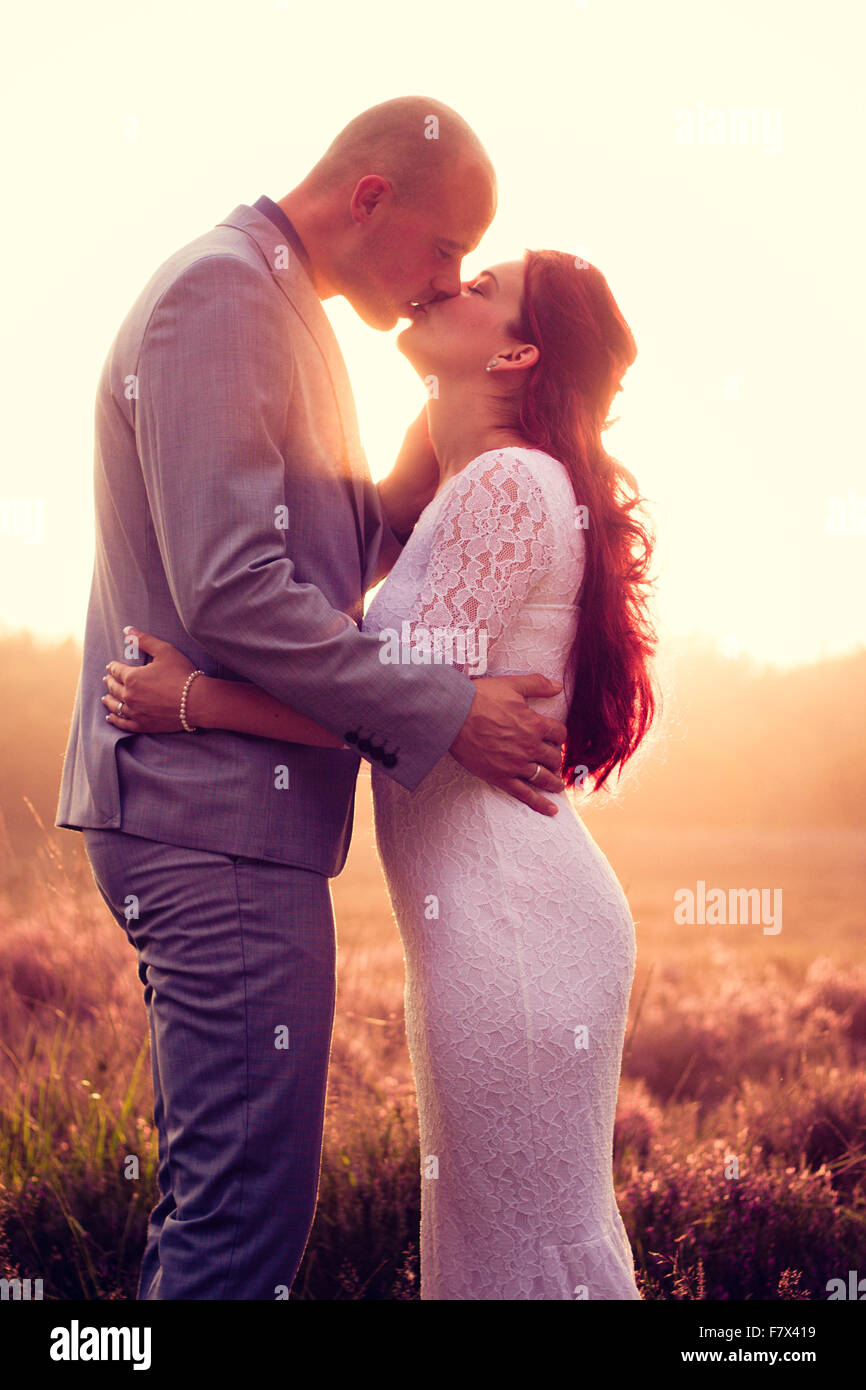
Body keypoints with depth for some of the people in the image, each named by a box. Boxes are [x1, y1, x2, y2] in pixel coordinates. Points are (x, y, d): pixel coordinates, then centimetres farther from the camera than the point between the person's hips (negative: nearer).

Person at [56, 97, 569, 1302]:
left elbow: (339, 561, 19)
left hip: (240, 821, 11)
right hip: (218, 823, -11)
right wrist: (449, 716, -16)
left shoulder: (283, 312, 20)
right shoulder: (220, 297, -12)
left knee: (219, 1195, 16)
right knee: (248, 1210, -7)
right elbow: (232, 595, -21)